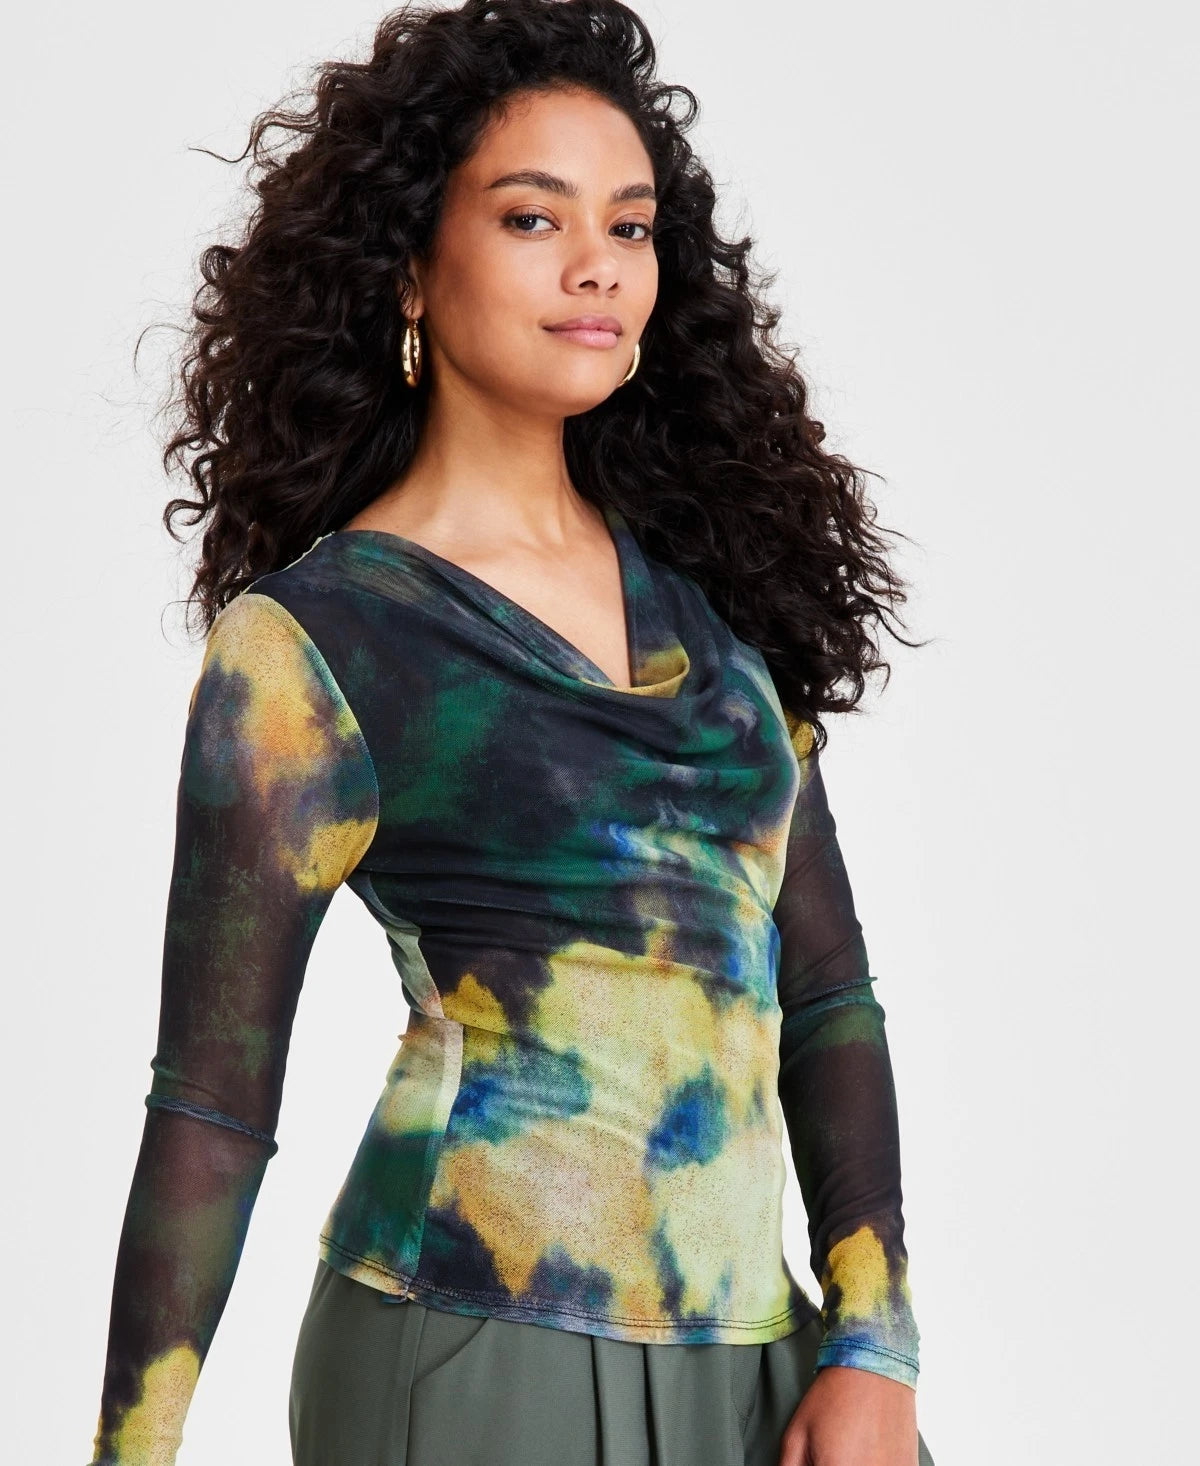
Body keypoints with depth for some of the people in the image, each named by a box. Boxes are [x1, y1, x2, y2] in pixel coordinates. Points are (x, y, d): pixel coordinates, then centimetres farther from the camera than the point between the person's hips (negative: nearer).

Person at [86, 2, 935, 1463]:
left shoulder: (709, 578, 7)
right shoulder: (308, 642, -7)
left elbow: (824, 992, 8)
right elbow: (210, 1102, -6)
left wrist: (873, 1344, -1)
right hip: (481, 1340, -5)